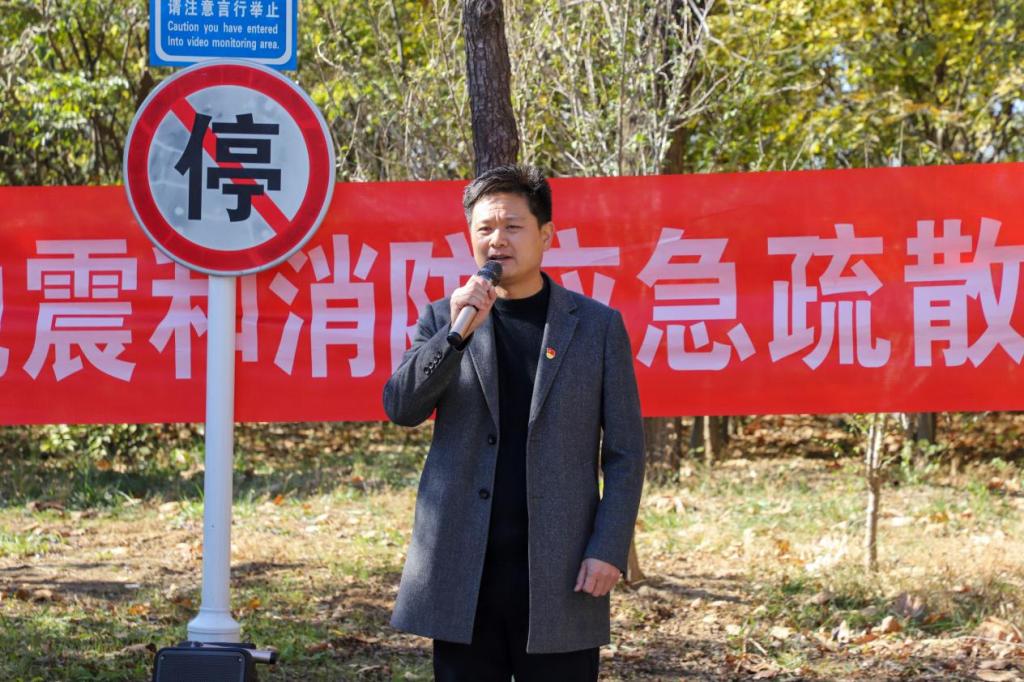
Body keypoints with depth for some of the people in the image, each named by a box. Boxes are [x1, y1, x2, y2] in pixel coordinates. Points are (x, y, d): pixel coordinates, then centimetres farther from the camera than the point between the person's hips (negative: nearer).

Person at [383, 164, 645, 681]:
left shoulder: (597, 326, 3)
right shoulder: (443, 319, 9)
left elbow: (624, 453, 2)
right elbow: (400, 408, -4)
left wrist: (609, 549, -8)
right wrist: (458, 332, -17)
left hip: (558, 576, -2)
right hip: (463, 574, 2)